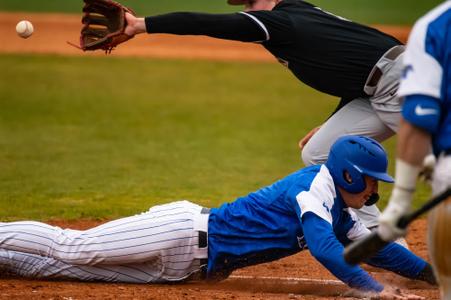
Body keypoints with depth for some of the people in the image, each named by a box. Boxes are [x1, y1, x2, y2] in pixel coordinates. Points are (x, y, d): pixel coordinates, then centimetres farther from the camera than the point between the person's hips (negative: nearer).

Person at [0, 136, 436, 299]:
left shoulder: (341, 213, 11)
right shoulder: (316, 185, -17)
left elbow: (375, 248, 19)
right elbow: (322, 246, -31)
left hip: (192, 262, 8)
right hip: (185, 233, -8)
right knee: (70, 251, -5)